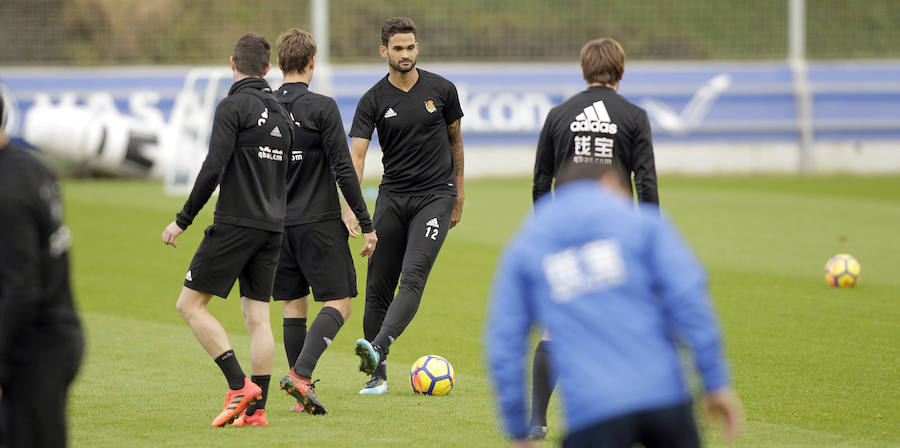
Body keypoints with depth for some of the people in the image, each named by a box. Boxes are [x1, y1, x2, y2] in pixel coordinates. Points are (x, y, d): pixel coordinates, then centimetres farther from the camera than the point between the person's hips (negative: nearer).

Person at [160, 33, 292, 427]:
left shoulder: (233, 106, -9)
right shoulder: (281, 113, 15)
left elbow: (213, 168, -16)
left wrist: (183, 220, -11)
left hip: (235, 224, -7)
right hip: (272, 228, 7)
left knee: (190, 304, -2)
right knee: (257, 315, 7)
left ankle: (239, 385, -12)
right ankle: (257, 407, 1)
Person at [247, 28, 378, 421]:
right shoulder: (322, 108, -9)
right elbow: (343, 170, -12)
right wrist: (366, 223, -7)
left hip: (277, 225, 5)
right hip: (319, 222, -5)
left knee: (293, 306, 11)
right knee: (338, 304, -1)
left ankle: (302, 396, 8)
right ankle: (301, 374, -20)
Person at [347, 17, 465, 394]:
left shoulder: (441, 90, 0)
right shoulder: (373, 101, -2)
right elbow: (356, 154, -10)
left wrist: (458, 191, 19)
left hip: (435, 196, -1)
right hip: (392, 196, 1)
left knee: (413, 277, -20)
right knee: (378, 285, -1)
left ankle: (377, 349, -32)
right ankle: (377, 375, 7)